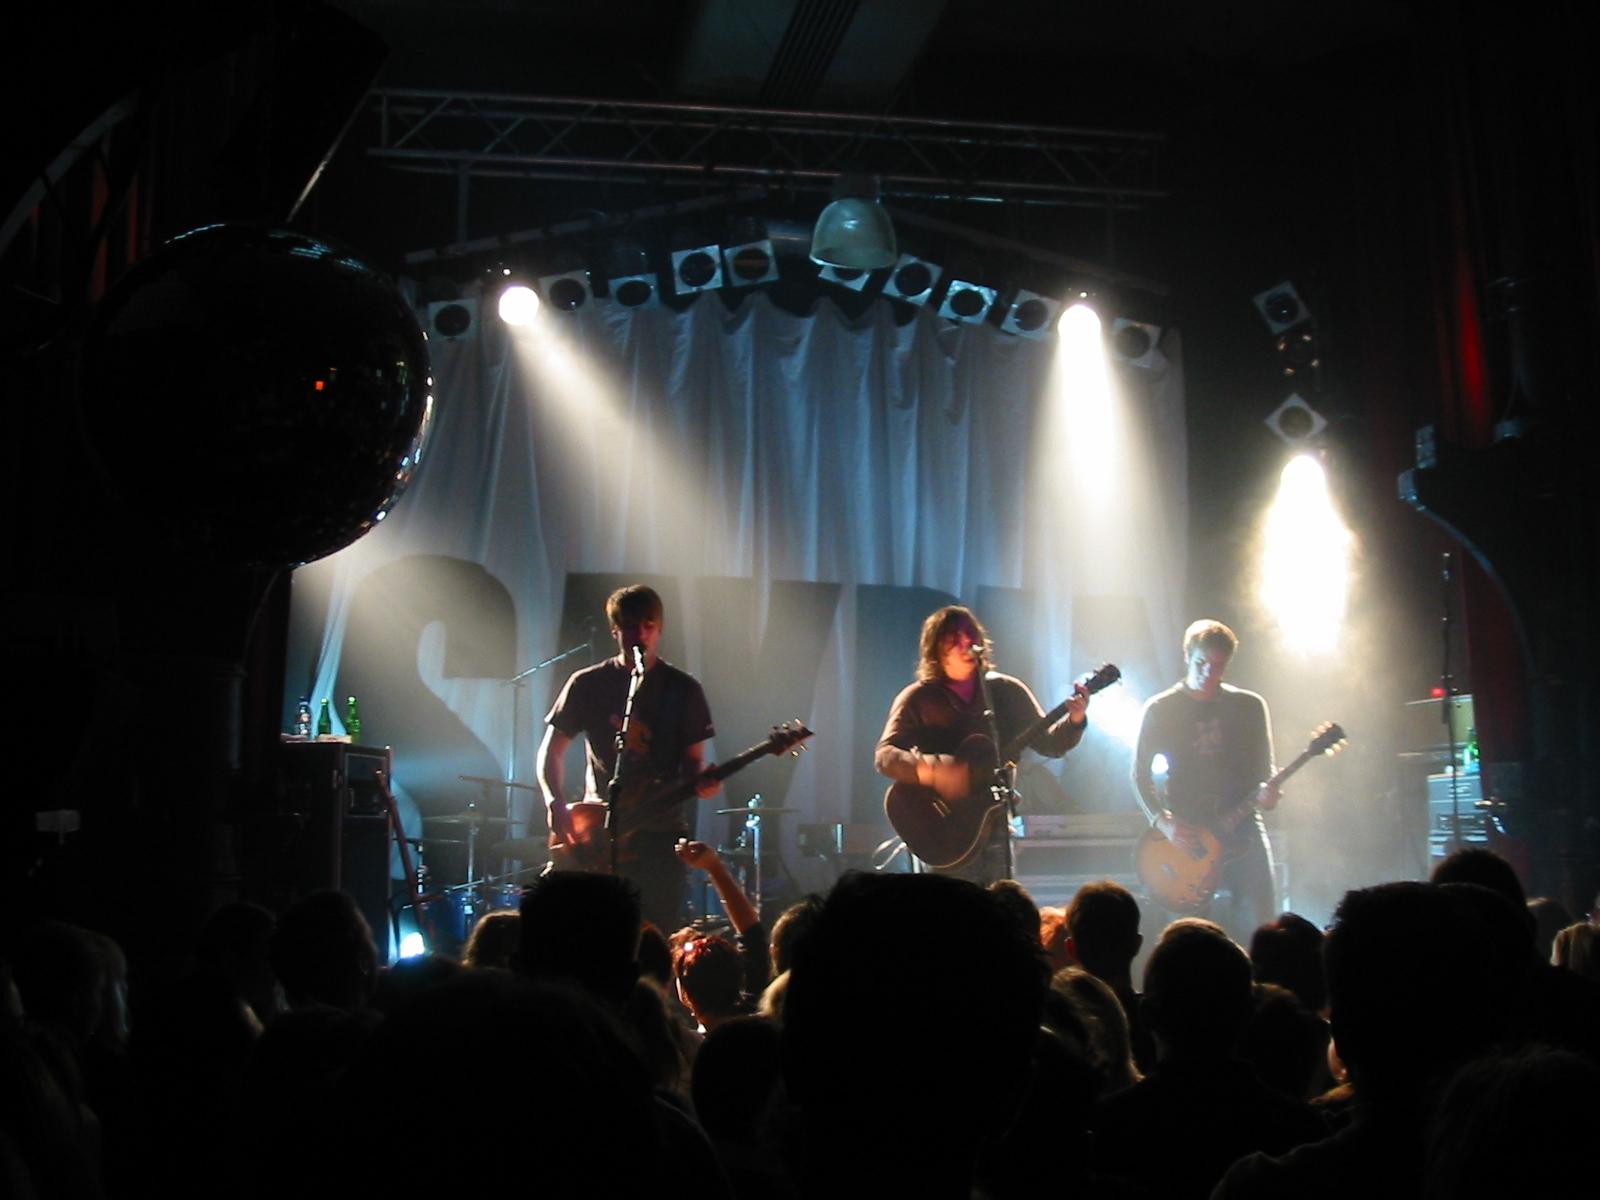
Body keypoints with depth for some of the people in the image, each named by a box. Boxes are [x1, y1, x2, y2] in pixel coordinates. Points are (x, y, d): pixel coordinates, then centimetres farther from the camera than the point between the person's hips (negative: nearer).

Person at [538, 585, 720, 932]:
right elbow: (552, 750, 9)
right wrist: (556, 804, -7)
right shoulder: (588, 684, 4)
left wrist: (700, 781, -19)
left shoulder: (683, 690, 4)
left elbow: (692, 760, 4)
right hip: (599, 831, 1)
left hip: (660, 832, 0)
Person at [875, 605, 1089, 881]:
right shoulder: (918, 699, -2)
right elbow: (885, 756, -11)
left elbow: (1049, 744, 7)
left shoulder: (1008, 691, 6)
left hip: (996, 826, 3)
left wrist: (1075, 720, -13)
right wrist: (932, 771, -27)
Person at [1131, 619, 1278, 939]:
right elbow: (1140, 774, 3)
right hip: (1188, 839, -1)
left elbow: (1264, 766, 11)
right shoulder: (1160, 710, 2)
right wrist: (1164, 822, -11)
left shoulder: (1249, 706, 8)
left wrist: (1265, 791, -12)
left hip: (1243, 835, 2)